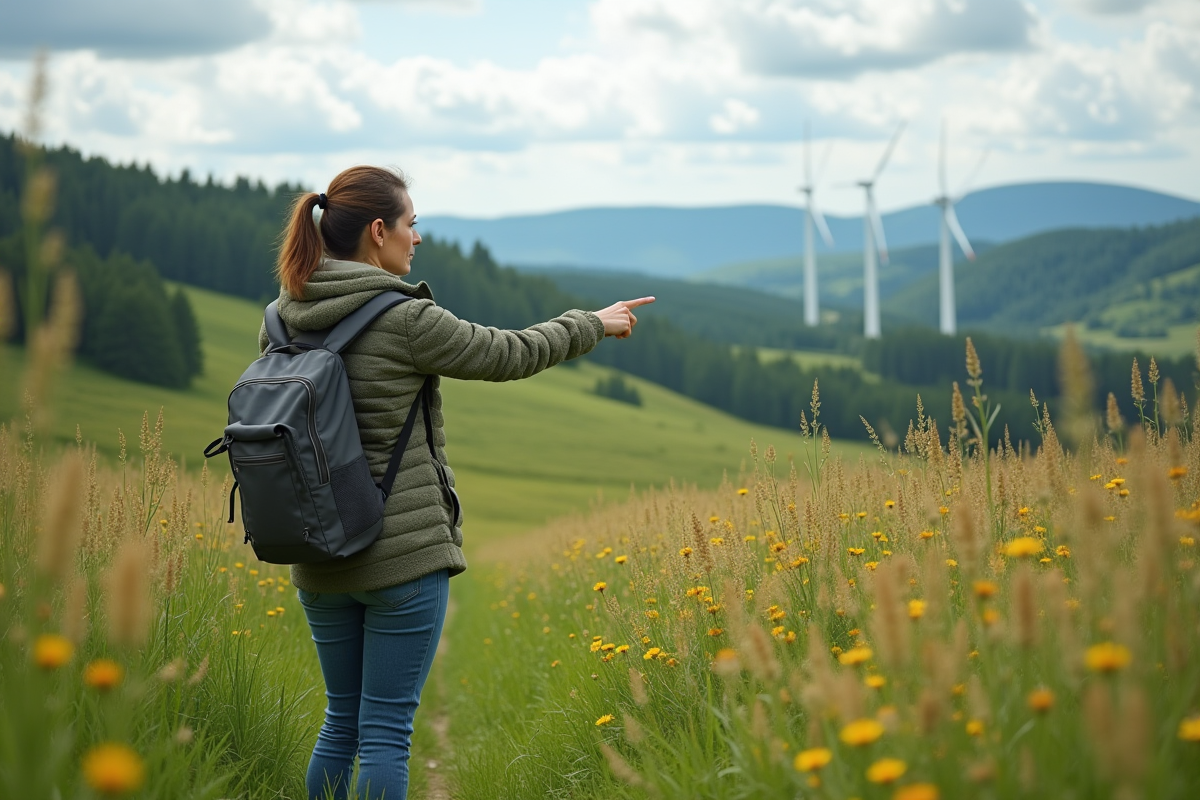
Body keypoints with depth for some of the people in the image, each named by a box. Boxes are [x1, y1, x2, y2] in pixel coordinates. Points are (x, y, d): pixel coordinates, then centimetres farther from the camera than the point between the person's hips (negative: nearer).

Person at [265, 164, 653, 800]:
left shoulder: (283, 317, 3)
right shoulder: (404, 320, -15)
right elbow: (510, 354, -4)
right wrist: (594, 324, 12)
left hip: (320, 557, 7)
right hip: (403, 556, -7)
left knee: (342, 719, 18)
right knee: (386, 729, 0)